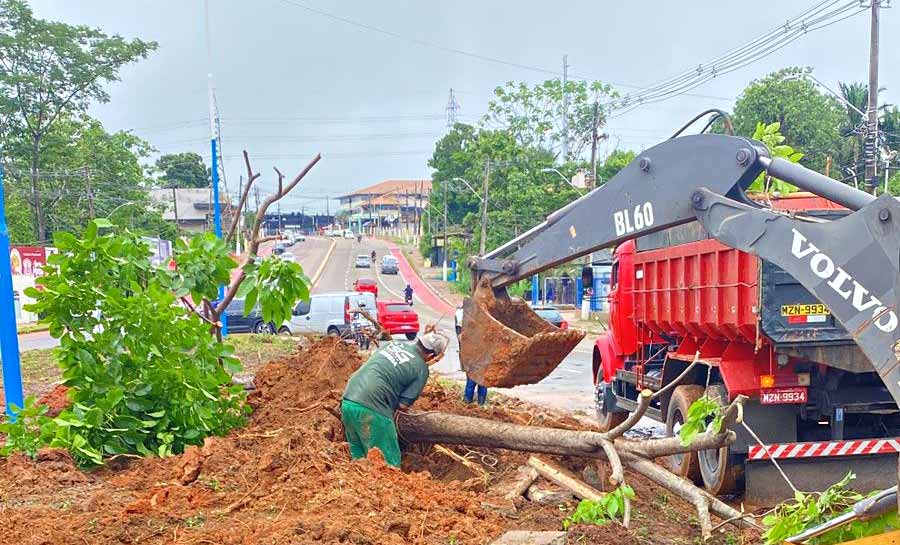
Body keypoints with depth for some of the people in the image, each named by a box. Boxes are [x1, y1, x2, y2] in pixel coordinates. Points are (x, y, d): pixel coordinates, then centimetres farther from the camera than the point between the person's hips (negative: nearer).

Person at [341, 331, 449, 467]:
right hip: (371, 409, -7)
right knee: (389, 462, 4)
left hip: (347, 401, 7)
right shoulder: (421, 369, -1)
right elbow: (403, 405, -2)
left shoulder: (393, 344, 16)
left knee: (359, 457, 21)